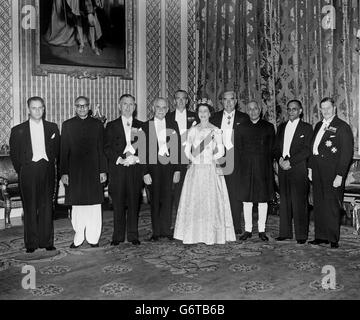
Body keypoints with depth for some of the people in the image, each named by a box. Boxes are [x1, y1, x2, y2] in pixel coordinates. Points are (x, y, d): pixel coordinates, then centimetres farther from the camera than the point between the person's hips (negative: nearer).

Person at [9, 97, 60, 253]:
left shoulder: (52, 128, 11)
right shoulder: (18, 130, 6)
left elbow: (58, 151, 12)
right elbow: (14, 154, 9)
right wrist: (21, 171, 4)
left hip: (47, 171, 1)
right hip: (28, 171, -1)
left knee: (47, 207, 3)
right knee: (30, 208, 1)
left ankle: (47, 241, 11)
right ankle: (31, 243, 9)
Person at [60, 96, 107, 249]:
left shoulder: (97, 124, 7)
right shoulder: (67, 125, 6)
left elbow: (101, 149, 6)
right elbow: (64, 151, 4)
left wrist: (103, 170, 0)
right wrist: (64, 172, -2)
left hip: (93, 171, 0)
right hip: (74, 171, 0)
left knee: (94, 206, 2)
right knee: (77, 206, 4)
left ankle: (93, 238, 12)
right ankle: (78, 238, 14)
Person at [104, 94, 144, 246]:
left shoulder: (141, 126, 12)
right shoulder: (111, 126, 9)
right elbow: (107, 149, 2)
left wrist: (136, 158, -10)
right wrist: (119, 159, -13)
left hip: (135, 169, 1)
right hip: (117, 169, -1)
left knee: (134, 203, 3)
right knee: (118, 204, 2)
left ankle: (133, 235, 13)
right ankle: (118, 236, 11)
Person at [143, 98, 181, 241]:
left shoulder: (173, 125, 9)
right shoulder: (146, 126, 4)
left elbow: (178, 148, 6)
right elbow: (144, 150, 1)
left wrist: (177, 170, -1)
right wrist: (145, 172, -6)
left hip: (169, 166, 1)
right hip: (153, 166, -1)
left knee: (167, 198, 0)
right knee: (155, 200, 5)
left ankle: (166, 230, 13)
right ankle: (156, 232, 14)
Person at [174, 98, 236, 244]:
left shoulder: (216, 131, 3)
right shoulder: (193, 130, 9)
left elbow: (221, 151, 2)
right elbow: (187, 149, 9)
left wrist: (211, 159, -8)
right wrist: (193, 159, -5)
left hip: (211, 170, -2)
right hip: (195, 170, 2)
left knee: (210, 200, -3)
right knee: (193, 200, 0)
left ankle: (211, 235, 4)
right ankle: (194, 234, 8)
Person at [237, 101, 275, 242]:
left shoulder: (268, 127, 7)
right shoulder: (242, 128, 10)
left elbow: (271, 149, 6)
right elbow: (239, 149, 9)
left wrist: (269, 165, -1)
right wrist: (241, 165, 0)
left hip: (263, 168, -1)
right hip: (246, 168, 1)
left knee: (262, 199, 3)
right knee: (246, 199, 3)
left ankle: (262, 230, 11)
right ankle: (248, 230, 11)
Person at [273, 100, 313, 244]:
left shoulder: (306, 128, 4)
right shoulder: (281, 127, 19)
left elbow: (307, 150, -6)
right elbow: (276, 147, 17)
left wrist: (290, 162, -13)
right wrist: (280, 159, -4)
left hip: (298, 169, -4)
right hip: (283, 168, 4)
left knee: (299, 202, -5)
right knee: (284, 201, 5)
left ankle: (301, 235, 1)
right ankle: (285, 232, 12)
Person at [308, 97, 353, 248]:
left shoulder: (342, 127, -5)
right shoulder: (318, 125, 18)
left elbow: (347, 153, -10)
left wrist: (340, 175, -16)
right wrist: (311, 168, 12)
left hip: (332, 171, -7)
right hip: (317, 170, 7)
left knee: (332, 205, -4)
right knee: (318, 204, 9)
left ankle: (333, 239, 6)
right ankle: (321, 236, 17)